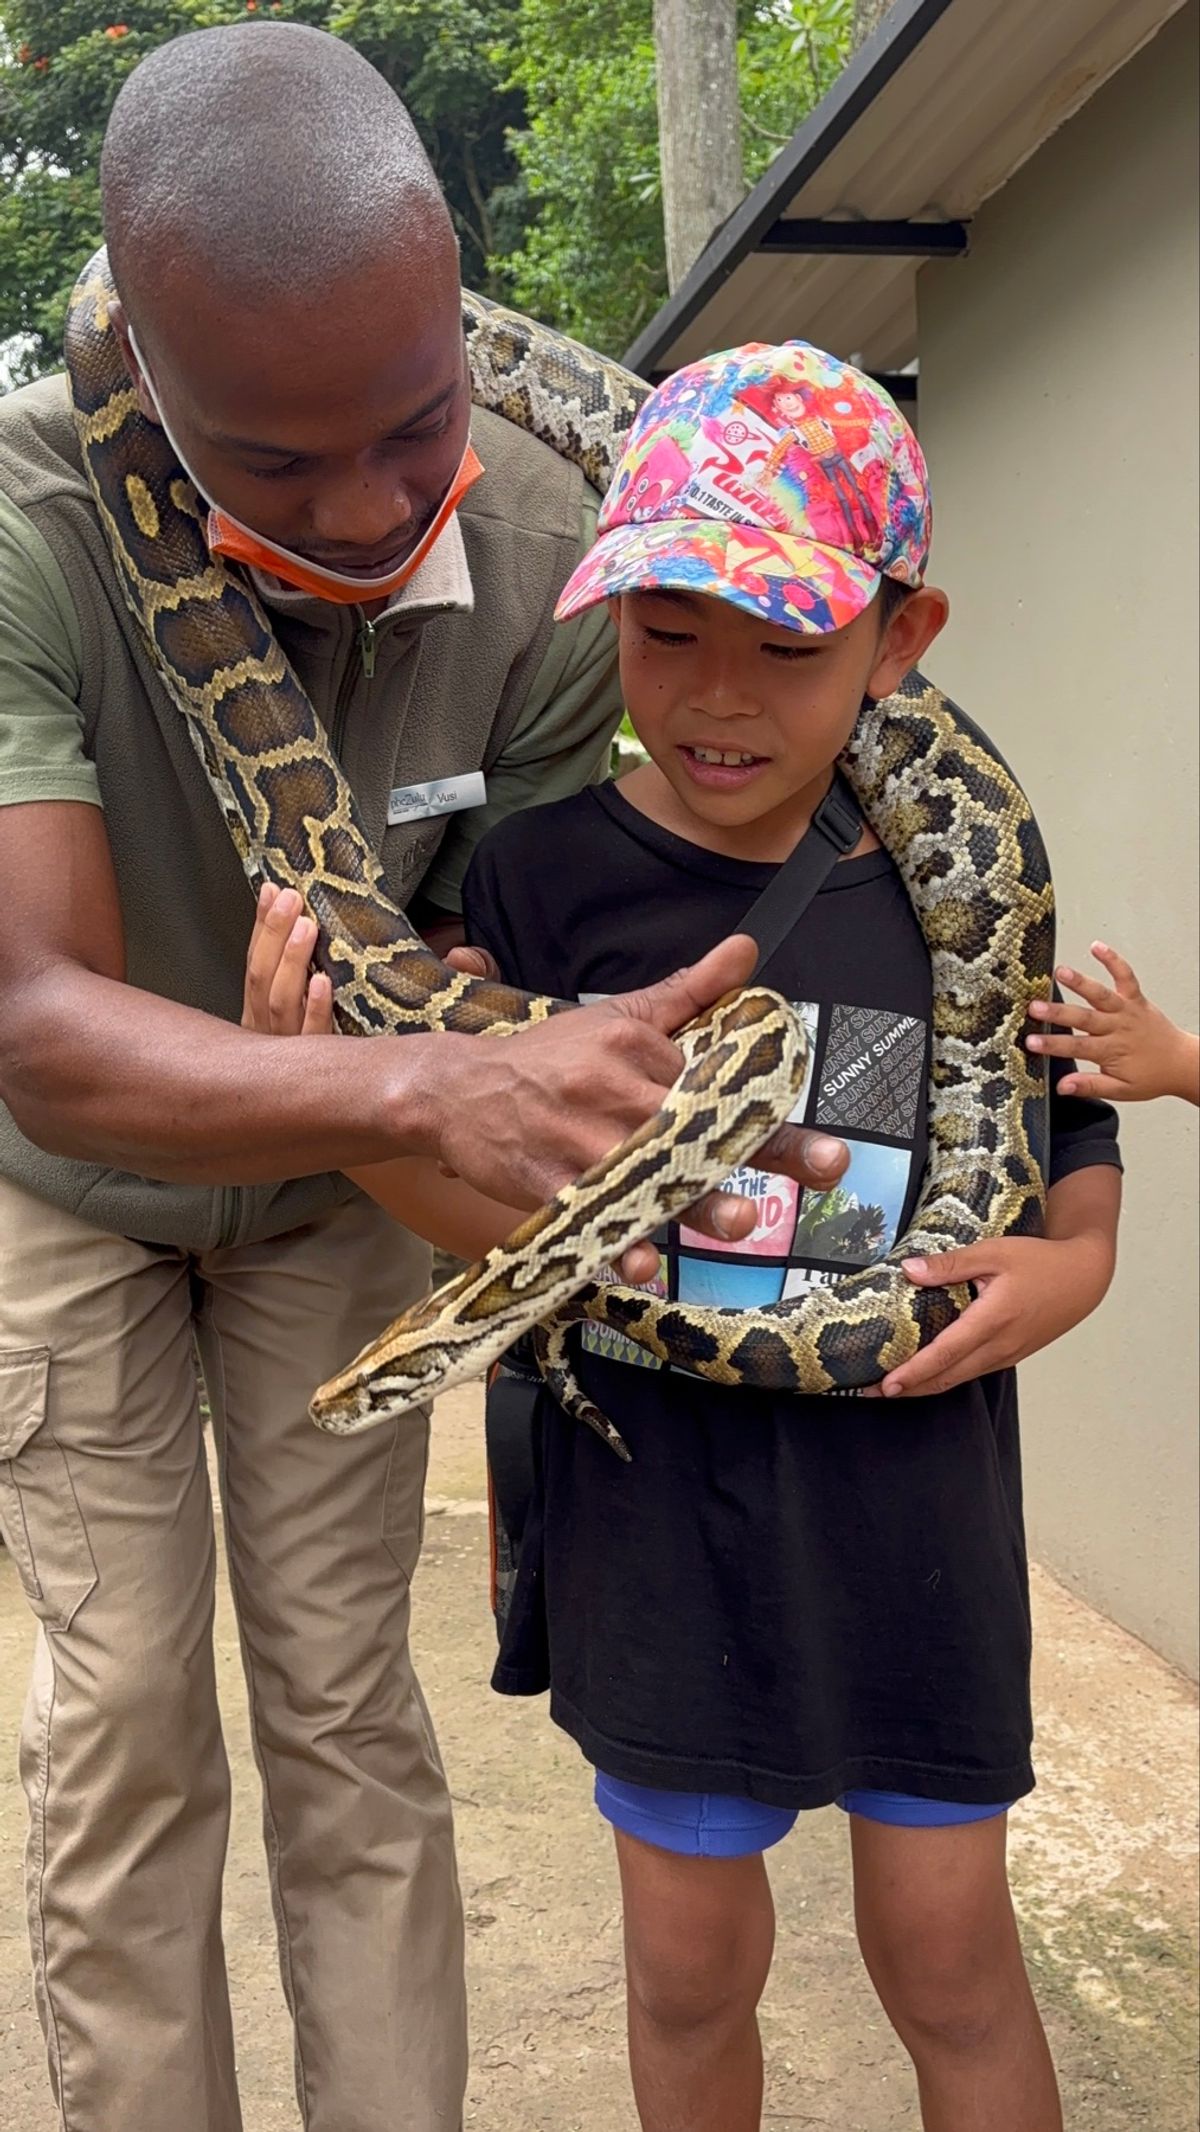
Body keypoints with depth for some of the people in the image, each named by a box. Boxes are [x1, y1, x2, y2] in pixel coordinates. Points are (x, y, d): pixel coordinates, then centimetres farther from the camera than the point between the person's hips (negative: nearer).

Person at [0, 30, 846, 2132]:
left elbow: (477, 942, -14)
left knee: (346, 1706, 5)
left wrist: (575, 1119, -36)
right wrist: (434, 1089, -56)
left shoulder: (542, 556, -25)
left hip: (334, 1184, 2)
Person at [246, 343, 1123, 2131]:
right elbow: (519, 1228, -9)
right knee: (691, 1957, 16)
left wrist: (1050, 1280, -17)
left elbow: (1077, 1198, 5)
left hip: (909, 1494, 1)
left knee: (948, 1951, 13)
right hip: (656, 1496, 0)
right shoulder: (544, 876, -8)